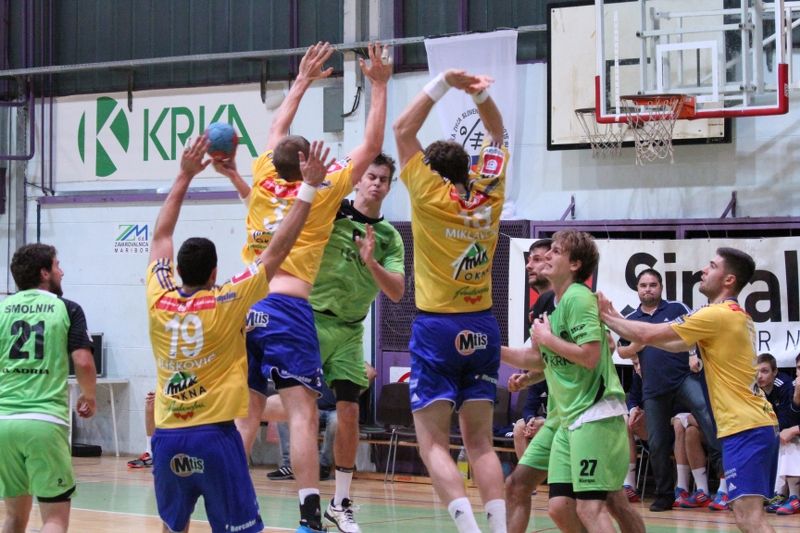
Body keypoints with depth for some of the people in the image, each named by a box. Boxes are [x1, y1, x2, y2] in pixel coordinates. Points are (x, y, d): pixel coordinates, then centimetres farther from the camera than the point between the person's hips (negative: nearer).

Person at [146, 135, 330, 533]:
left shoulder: (159, 302, 2)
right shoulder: (226, 304, -8)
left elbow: (161, 236, 16)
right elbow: (277, 250, -5)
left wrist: (184, 176, 21)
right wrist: (309, 188, -2)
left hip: (167, 437, 5)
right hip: (214, 436, -4)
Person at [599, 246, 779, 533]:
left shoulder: (717, 315, -12)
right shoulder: (739, 316, 17)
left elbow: (647, 334, -11)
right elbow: (677, 344, 25)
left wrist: (607, 317, 5)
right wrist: (618, 321, 21)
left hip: (744, 428, -10)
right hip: (760, 423, 10)